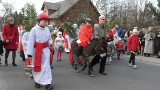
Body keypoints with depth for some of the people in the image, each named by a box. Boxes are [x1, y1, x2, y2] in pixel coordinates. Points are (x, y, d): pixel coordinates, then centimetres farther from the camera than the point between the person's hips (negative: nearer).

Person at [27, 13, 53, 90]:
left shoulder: (47, 29, 1)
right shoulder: (34, 29, -13)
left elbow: (49, 38, 16)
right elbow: (31, 42, -14)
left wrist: (50, 44, -8)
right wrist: (29, 54, -16)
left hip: (45, 50, 3)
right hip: (36, 50, -3)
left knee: (46, 66, 0)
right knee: (37, 66, 11)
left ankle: (47, 83, 2)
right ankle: (37, 81, 30)